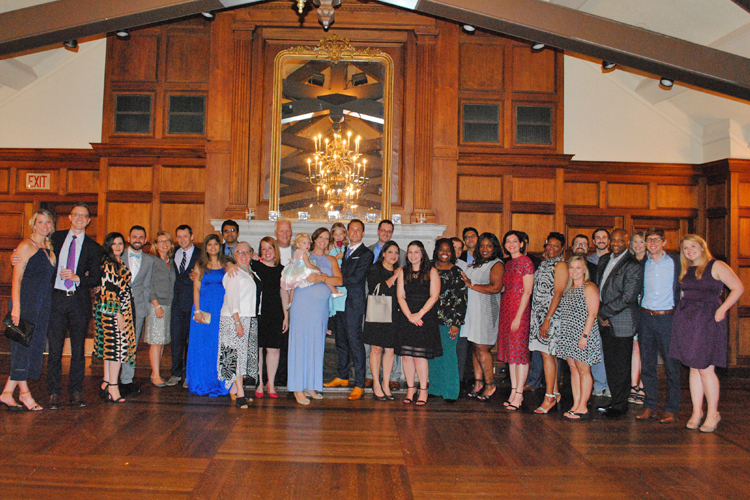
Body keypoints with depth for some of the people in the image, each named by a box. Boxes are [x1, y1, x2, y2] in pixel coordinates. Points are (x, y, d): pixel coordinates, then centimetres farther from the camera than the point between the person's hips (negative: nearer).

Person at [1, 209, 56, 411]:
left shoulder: (48, 248, 16)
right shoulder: (26, 246, -6)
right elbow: (17, 278, -11)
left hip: (42, 305, 8)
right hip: (26, 302, -8)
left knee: (34, 346, 6)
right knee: (23, 346, -2)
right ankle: (24, 394, 7)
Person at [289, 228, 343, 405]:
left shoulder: (331, 260, 15)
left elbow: (339, 280, 2)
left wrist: (321, 278, -15)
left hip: (321, 307, 3)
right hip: (303, 305, -3)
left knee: (317, 345, 5)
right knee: (301, 344, -4)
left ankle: (311, 385, 14)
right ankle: (298, 388, 0)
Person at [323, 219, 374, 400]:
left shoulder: (366, 254, -4)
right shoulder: (344, 251, 19)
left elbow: (355, 279, -14)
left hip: (355, 303, -7)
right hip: (340, 302, 7)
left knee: (355, 342, -8)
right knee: (341, 341, 14)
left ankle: (359, 385, -4)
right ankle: (342, 377, 28)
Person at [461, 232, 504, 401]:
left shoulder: (497, 264, -5)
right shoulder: (475, 264, 18)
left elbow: (496, 287, -17)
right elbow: (467, 281, 27)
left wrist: (472, 285, -12)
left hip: (487, 310, -7)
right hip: (472, 309, 7)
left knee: (482, 348, -5)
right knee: (475, 347, 7)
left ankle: (490, 384, 8)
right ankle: (478, 382, 15)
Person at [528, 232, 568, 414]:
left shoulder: (561, 265, -8)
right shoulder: (544, 264, 16)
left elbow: (558, 294, -15)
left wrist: (548, 319, -19)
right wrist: (538, 317, 13)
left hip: (551, 316, -8)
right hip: (538, 315, 8)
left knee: (547, 354, -8)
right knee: (550, 354, 11)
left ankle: (549, 397, -2)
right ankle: (555, 393, 18)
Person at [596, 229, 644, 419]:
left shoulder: (633, 266, -12)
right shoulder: (604, 260, 12)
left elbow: (627, 297, -17)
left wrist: (603, 312, -14)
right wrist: (599, 314, 2)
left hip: (621, 323, -7)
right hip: (605, 321, 7)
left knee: (620, 366, 2)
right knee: (610, 364, 12)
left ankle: (620, 405, 14)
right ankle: (615, 401, 24)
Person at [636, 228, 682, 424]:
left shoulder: (675, 262, 2)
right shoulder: (642, 264, 9)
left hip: (667, 318, -2)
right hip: (646, 318, 3)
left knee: (671, 365, 0)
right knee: (647, 365, 6)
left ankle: (670, 410, 9)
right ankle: (650, 407, 16)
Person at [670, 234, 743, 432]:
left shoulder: (716, 266, -4)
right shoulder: (686, 270, 13)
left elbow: (738, 288, -6)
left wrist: (722, 309, -13)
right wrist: (683, 312, 6)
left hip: (708, 319, -5)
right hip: (686, 319, 5)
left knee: (705, 369, -5)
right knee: (694, 367, 8)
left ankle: (713, 414, 10)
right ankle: (697, 411, 17)